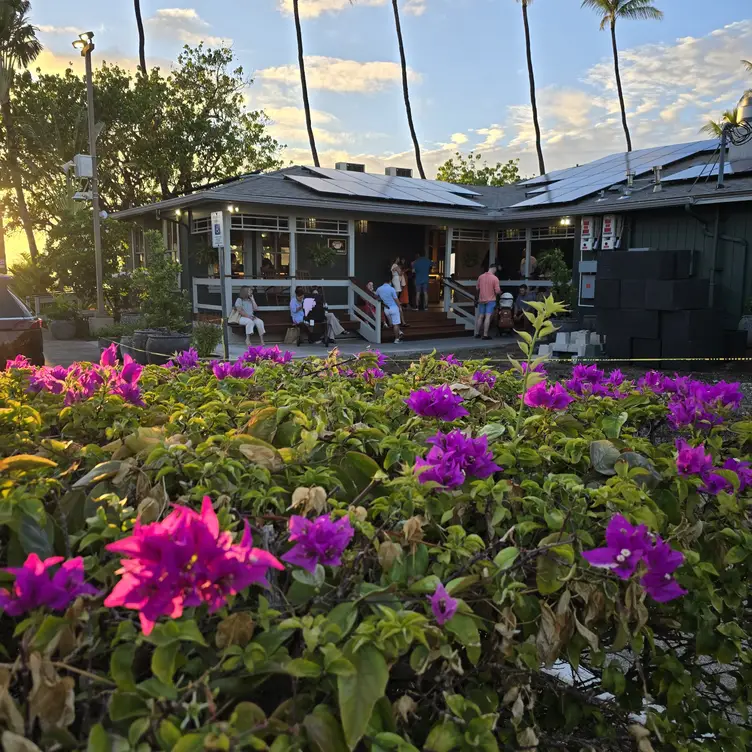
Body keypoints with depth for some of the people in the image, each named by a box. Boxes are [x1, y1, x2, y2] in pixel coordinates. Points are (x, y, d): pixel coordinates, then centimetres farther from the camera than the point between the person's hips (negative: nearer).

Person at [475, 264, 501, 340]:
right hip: (490, 300, -5)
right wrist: (500, 292, 9)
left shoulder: (481, 277, 2)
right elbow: (497, 291, -13)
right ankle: (485, 335, -8)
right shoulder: (495, 278, -12)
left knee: (480, 317, 12)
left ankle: (477, 333, 16)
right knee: (488, 317, -5)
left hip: (481, 300, 5)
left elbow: (477, 287, 12)